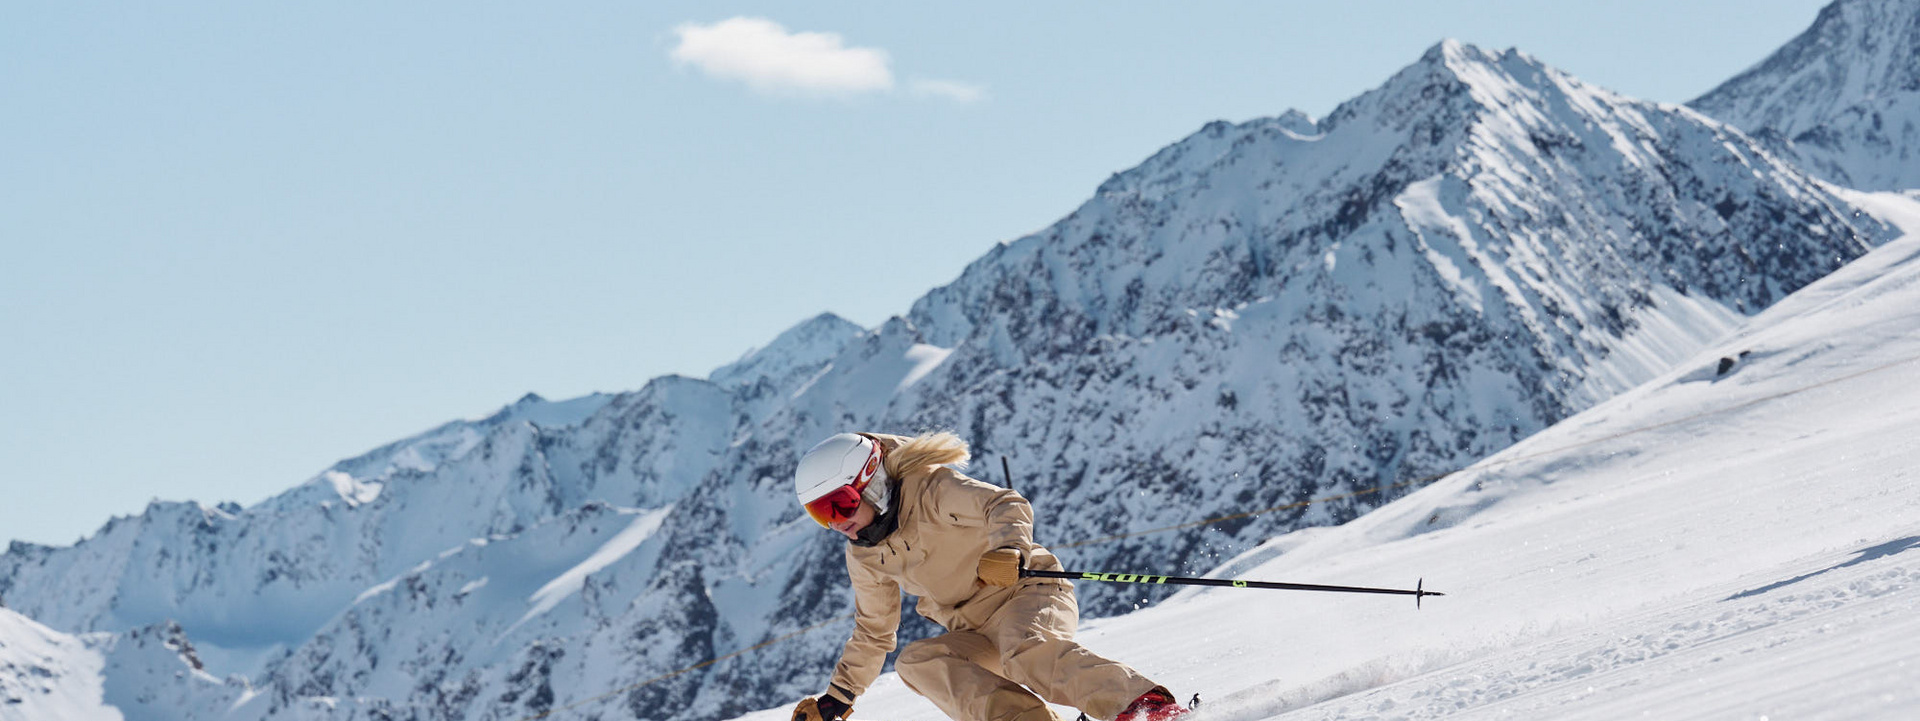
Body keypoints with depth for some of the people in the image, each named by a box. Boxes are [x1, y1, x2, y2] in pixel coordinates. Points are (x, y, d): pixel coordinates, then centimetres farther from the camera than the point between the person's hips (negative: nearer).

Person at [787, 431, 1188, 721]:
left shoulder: (930, 490, -11)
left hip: (1029, 592, -7)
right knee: (915, 662, -21)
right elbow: (873, 632, 24)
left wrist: (1009, 549, -44)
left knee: (1026, 653, -38)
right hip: (976, 636, 7)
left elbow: (1007, 506, -23)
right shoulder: (865, 558, 11)